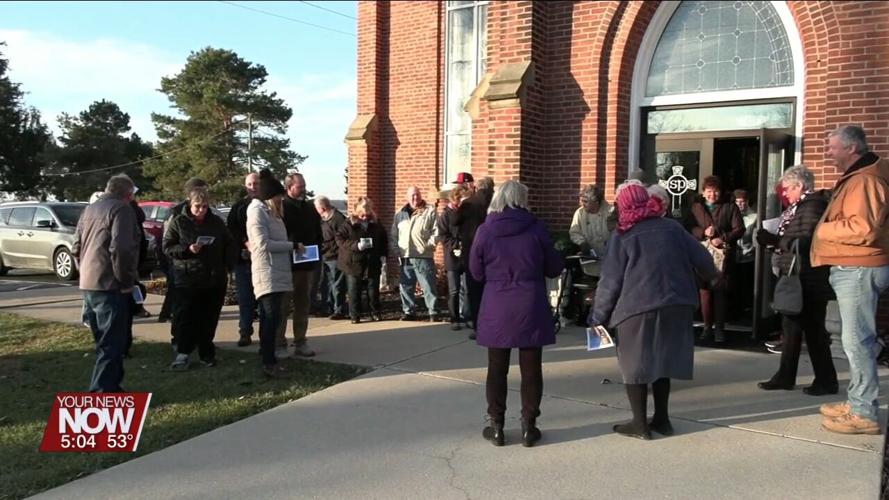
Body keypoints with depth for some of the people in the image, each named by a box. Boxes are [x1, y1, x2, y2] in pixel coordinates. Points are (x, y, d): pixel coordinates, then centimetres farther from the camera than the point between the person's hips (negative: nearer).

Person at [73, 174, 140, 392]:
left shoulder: (90, 209, 17)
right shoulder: (122, 209, -10)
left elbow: (76, 247, 20)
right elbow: (121, 248, -22)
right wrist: (126, 280, -13)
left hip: (88, 284, 9)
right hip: (109, 286, -9)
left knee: (104, 342, 19)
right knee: (112, 344, -4)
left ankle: (109, 386, 28)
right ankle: (101, 395, -6)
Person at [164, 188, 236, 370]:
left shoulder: (216, 222, 9)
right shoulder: (179, 222, 1)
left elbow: (231, 245, 16)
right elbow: (167, 247, -1)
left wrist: (228, 265, 3)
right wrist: (187, 250, -17)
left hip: (215, 280, 3)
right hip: (187, 279, -3)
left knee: (209, 319, 7)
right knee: (186, 318, -5)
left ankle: (207, 354, 18)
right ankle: (183, 354, 4)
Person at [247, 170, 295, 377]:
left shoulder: (271, 212, 19)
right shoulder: (258, 211, -10)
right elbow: (264, 244, -18)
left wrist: (290, 246, 7)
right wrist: (292, 245, -12)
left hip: (278, 272, 9)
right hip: (267, 273, -9)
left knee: (270, 317, 11)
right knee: (271, 317, -12)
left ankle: (267, 356, 17)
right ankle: (269, 362, -12)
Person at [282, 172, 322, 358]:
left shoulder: (310, 208, 13)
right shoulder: (282, 208, -6)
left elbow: (318, 234, 17)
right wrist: (294, 245, -22)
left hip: (308, 264, 6)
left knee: (303, 305, 11)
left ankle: (301, 342, 19)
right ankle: (280, 344, 5)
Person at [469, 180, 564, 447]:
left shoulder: (485, 230, -6)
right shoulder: (536, 228, -7)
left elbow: (476, 273, 2)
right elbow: (554, 268, 1)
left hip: (497, 310, 1)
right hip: (530, 309, 0)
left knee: (497, 369, 11)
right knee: (531, 369, 10)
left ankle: (496, 427, 17)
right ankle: (529, 427, 15)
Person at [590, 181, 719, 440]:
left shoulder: (622, 236, -4)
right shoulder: (672, 227, 6)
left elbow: (611, 281, -6)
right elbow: (701, 258, 10)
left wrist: (599, 316, 2)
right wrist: (712, 275, 33)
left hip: (637, 308, -4)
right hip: (675, 305, 5)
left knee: (635, 364, 7)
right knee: (662, 359, 18)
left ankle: (639, 423, 10)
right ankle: (661, 418, 24)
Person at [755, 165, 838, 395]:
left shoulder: (813, 206, -16)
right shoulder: (799, 207, 15)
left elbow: (807, 241, -26)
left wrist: (774, 240, -22)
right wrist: (772, 240, 1)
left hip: (809, 281, -10)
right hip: (796, 279, 10)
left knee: (813, 329, -1)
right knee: (792, 327, 14)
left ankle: (826, 381, 11)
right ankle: (785, 376, 22)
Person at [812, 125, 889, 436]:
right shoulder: (856, 177, 19)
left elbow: (864, 228, -26)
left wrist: (824, 230, -14)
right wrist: (830, 226, 7)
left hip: (859, 269, -11)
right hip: (852, 267, 11)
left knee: (857, 340, -8)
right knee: (857, 339, 15)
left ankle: (864, 414, -2)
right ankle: (857, 403, 24)